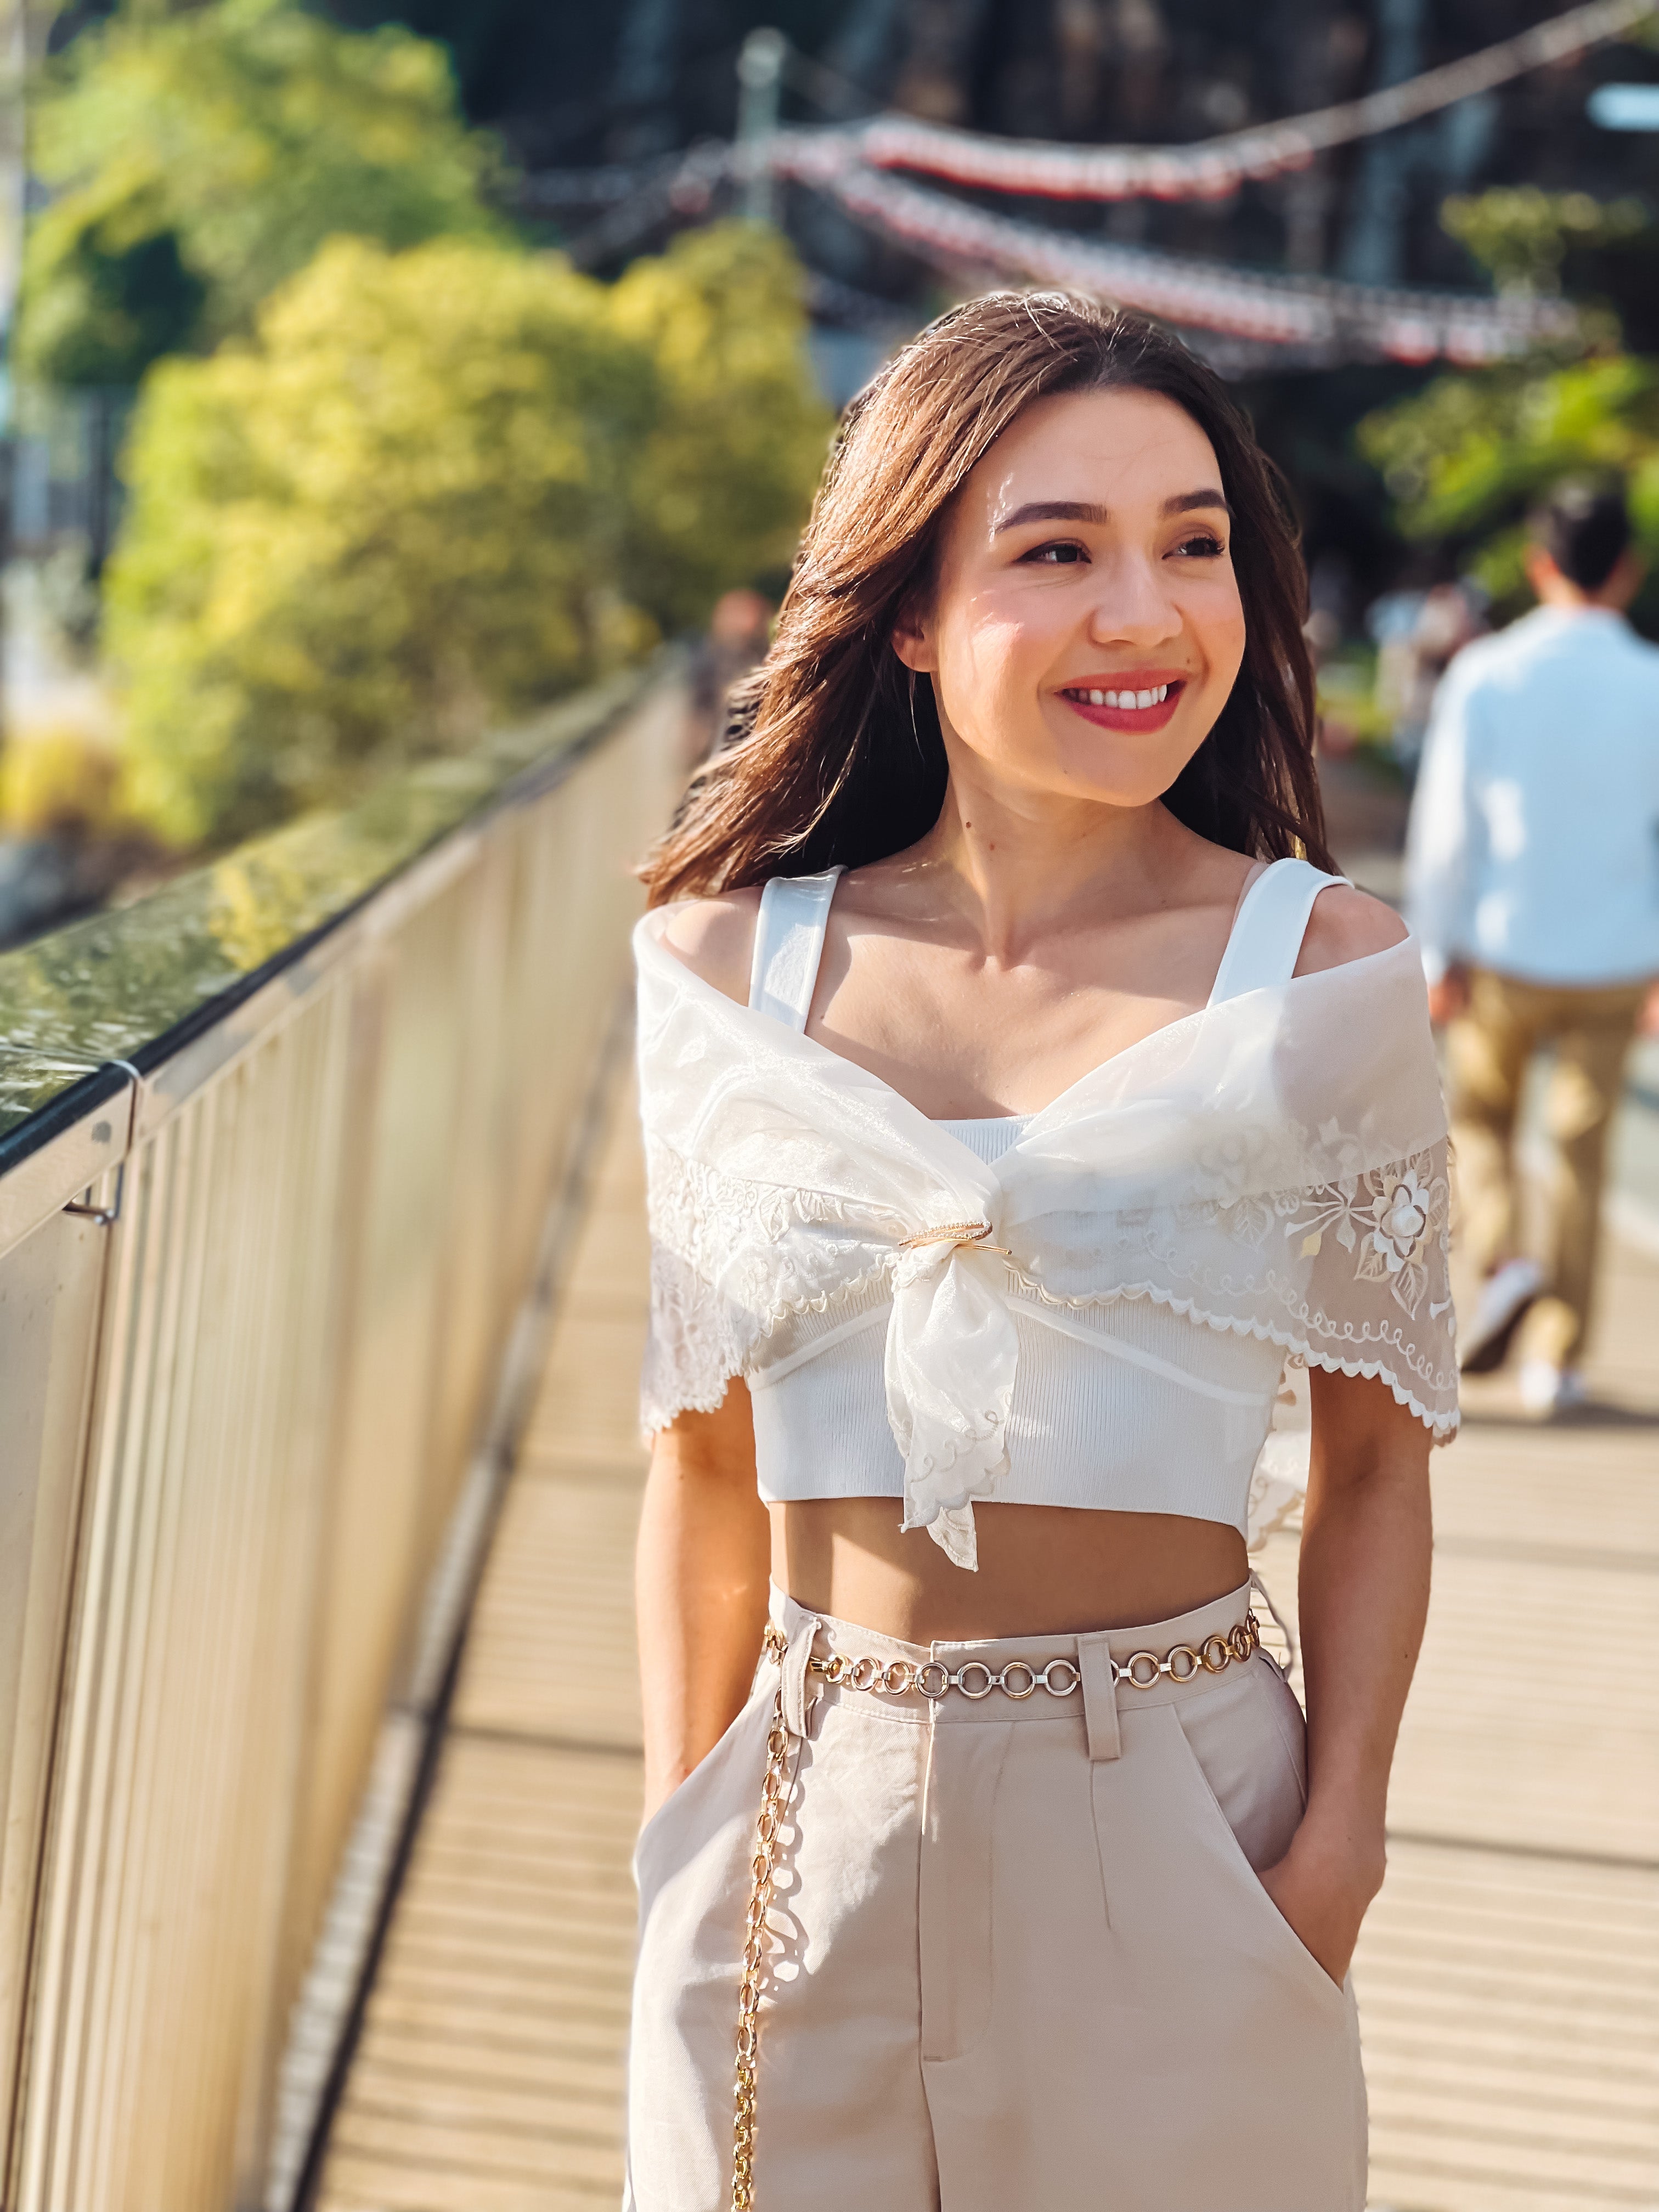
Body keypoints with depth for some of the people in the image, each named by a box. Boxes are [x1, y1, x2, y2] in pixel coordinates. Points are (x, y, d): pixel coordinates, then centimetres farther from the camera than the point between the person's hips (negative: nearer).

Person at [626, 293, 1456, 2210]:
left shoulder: (1318, 975, -5)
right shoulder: (731, 970, -1)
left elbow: (1373, 1464, 1)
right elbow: (705, 1460, 6)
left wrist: (1339, 1837, -7)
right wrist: (683, 1837, 3)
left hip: (1176, 1816, -1)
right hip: (816, 1826, 2)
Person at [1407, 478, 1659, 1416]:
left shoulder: (1485, 675, -9)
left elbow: (1446, 823, -7)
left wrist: (1440, 950, 2)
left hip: (1504, 952, 0)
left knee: (1481, 1117, 21)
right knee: (1583, 1153, 11)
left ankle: (1502, 1261, -5)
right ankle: (1559, 1358, 13)